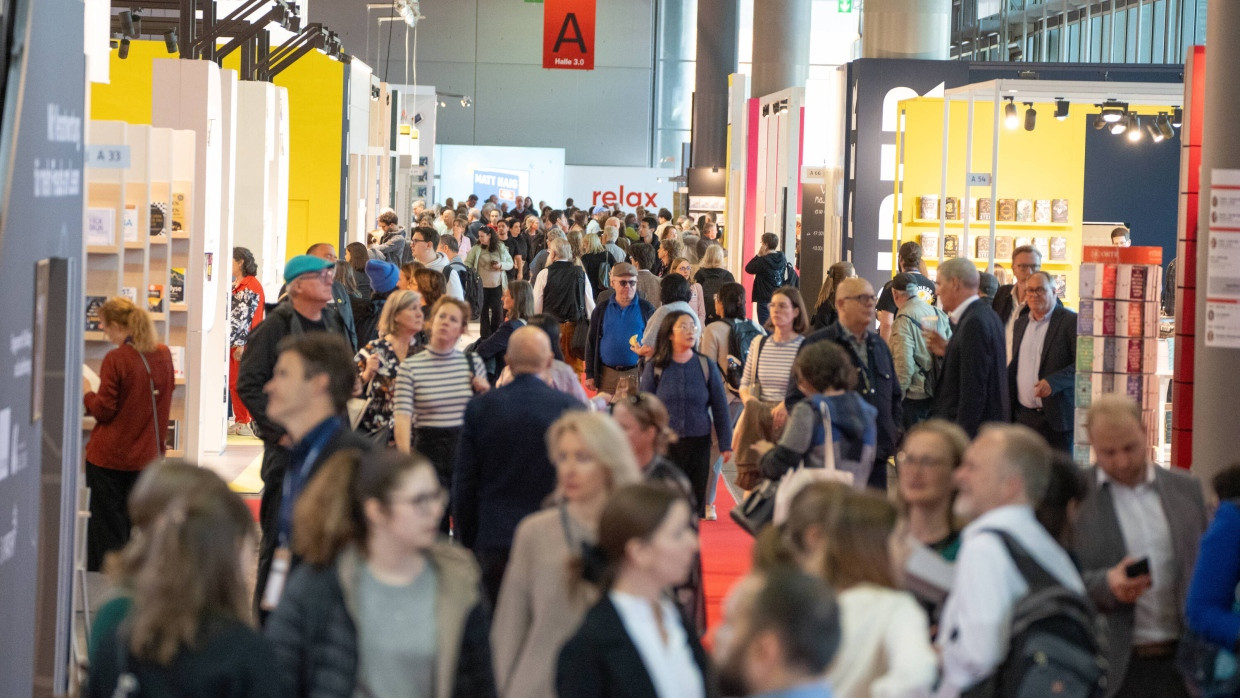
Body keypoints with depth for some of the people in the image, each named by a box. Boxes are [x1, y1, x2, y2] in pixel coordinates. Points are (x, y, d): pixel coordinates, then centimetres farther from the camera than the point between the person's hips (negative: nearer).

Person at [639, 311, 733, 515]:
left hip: (698, 443, 1)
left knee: (695, 498, 4)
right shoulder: (655, 367, 0)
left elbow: (720, 407, 7)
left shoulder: (706, 366, 3)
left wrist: (725, 444, 5)